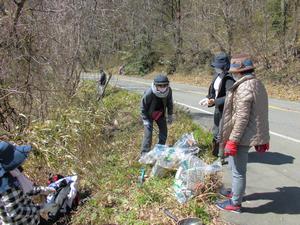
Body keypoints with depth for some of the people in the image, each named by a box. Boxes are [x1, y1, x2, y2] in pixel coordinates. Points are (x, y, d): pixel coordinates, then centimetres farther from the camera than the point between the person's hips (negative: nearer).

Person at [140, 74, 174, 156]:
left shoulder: (169, 91, -22)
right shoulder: (149, 93, -35)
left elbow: (169, 103, -1)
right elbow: (143, 107, -21)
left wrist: (170, 115, 3)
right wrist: (146, 120, -20)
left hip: (160, 113, 5)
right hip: (149, 114, -5)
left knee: (164, 131, 9)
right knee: (148, 133, -12)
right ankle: (144, 153, -2)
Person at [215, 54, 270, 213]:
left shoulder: (244, 88, -21)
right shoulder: (258, 84, 10)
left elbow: (242, 118, -24)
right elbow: (259, 114, 15)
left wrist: (232, 140, -19)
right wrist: (263, 138, 20)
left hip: (242, 136, -10)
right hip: (253, 134, 10)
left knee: (238, 171, 3)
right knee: (236, 168, 26)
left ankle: (235, 203, 18)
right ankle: (235, 192, 42)